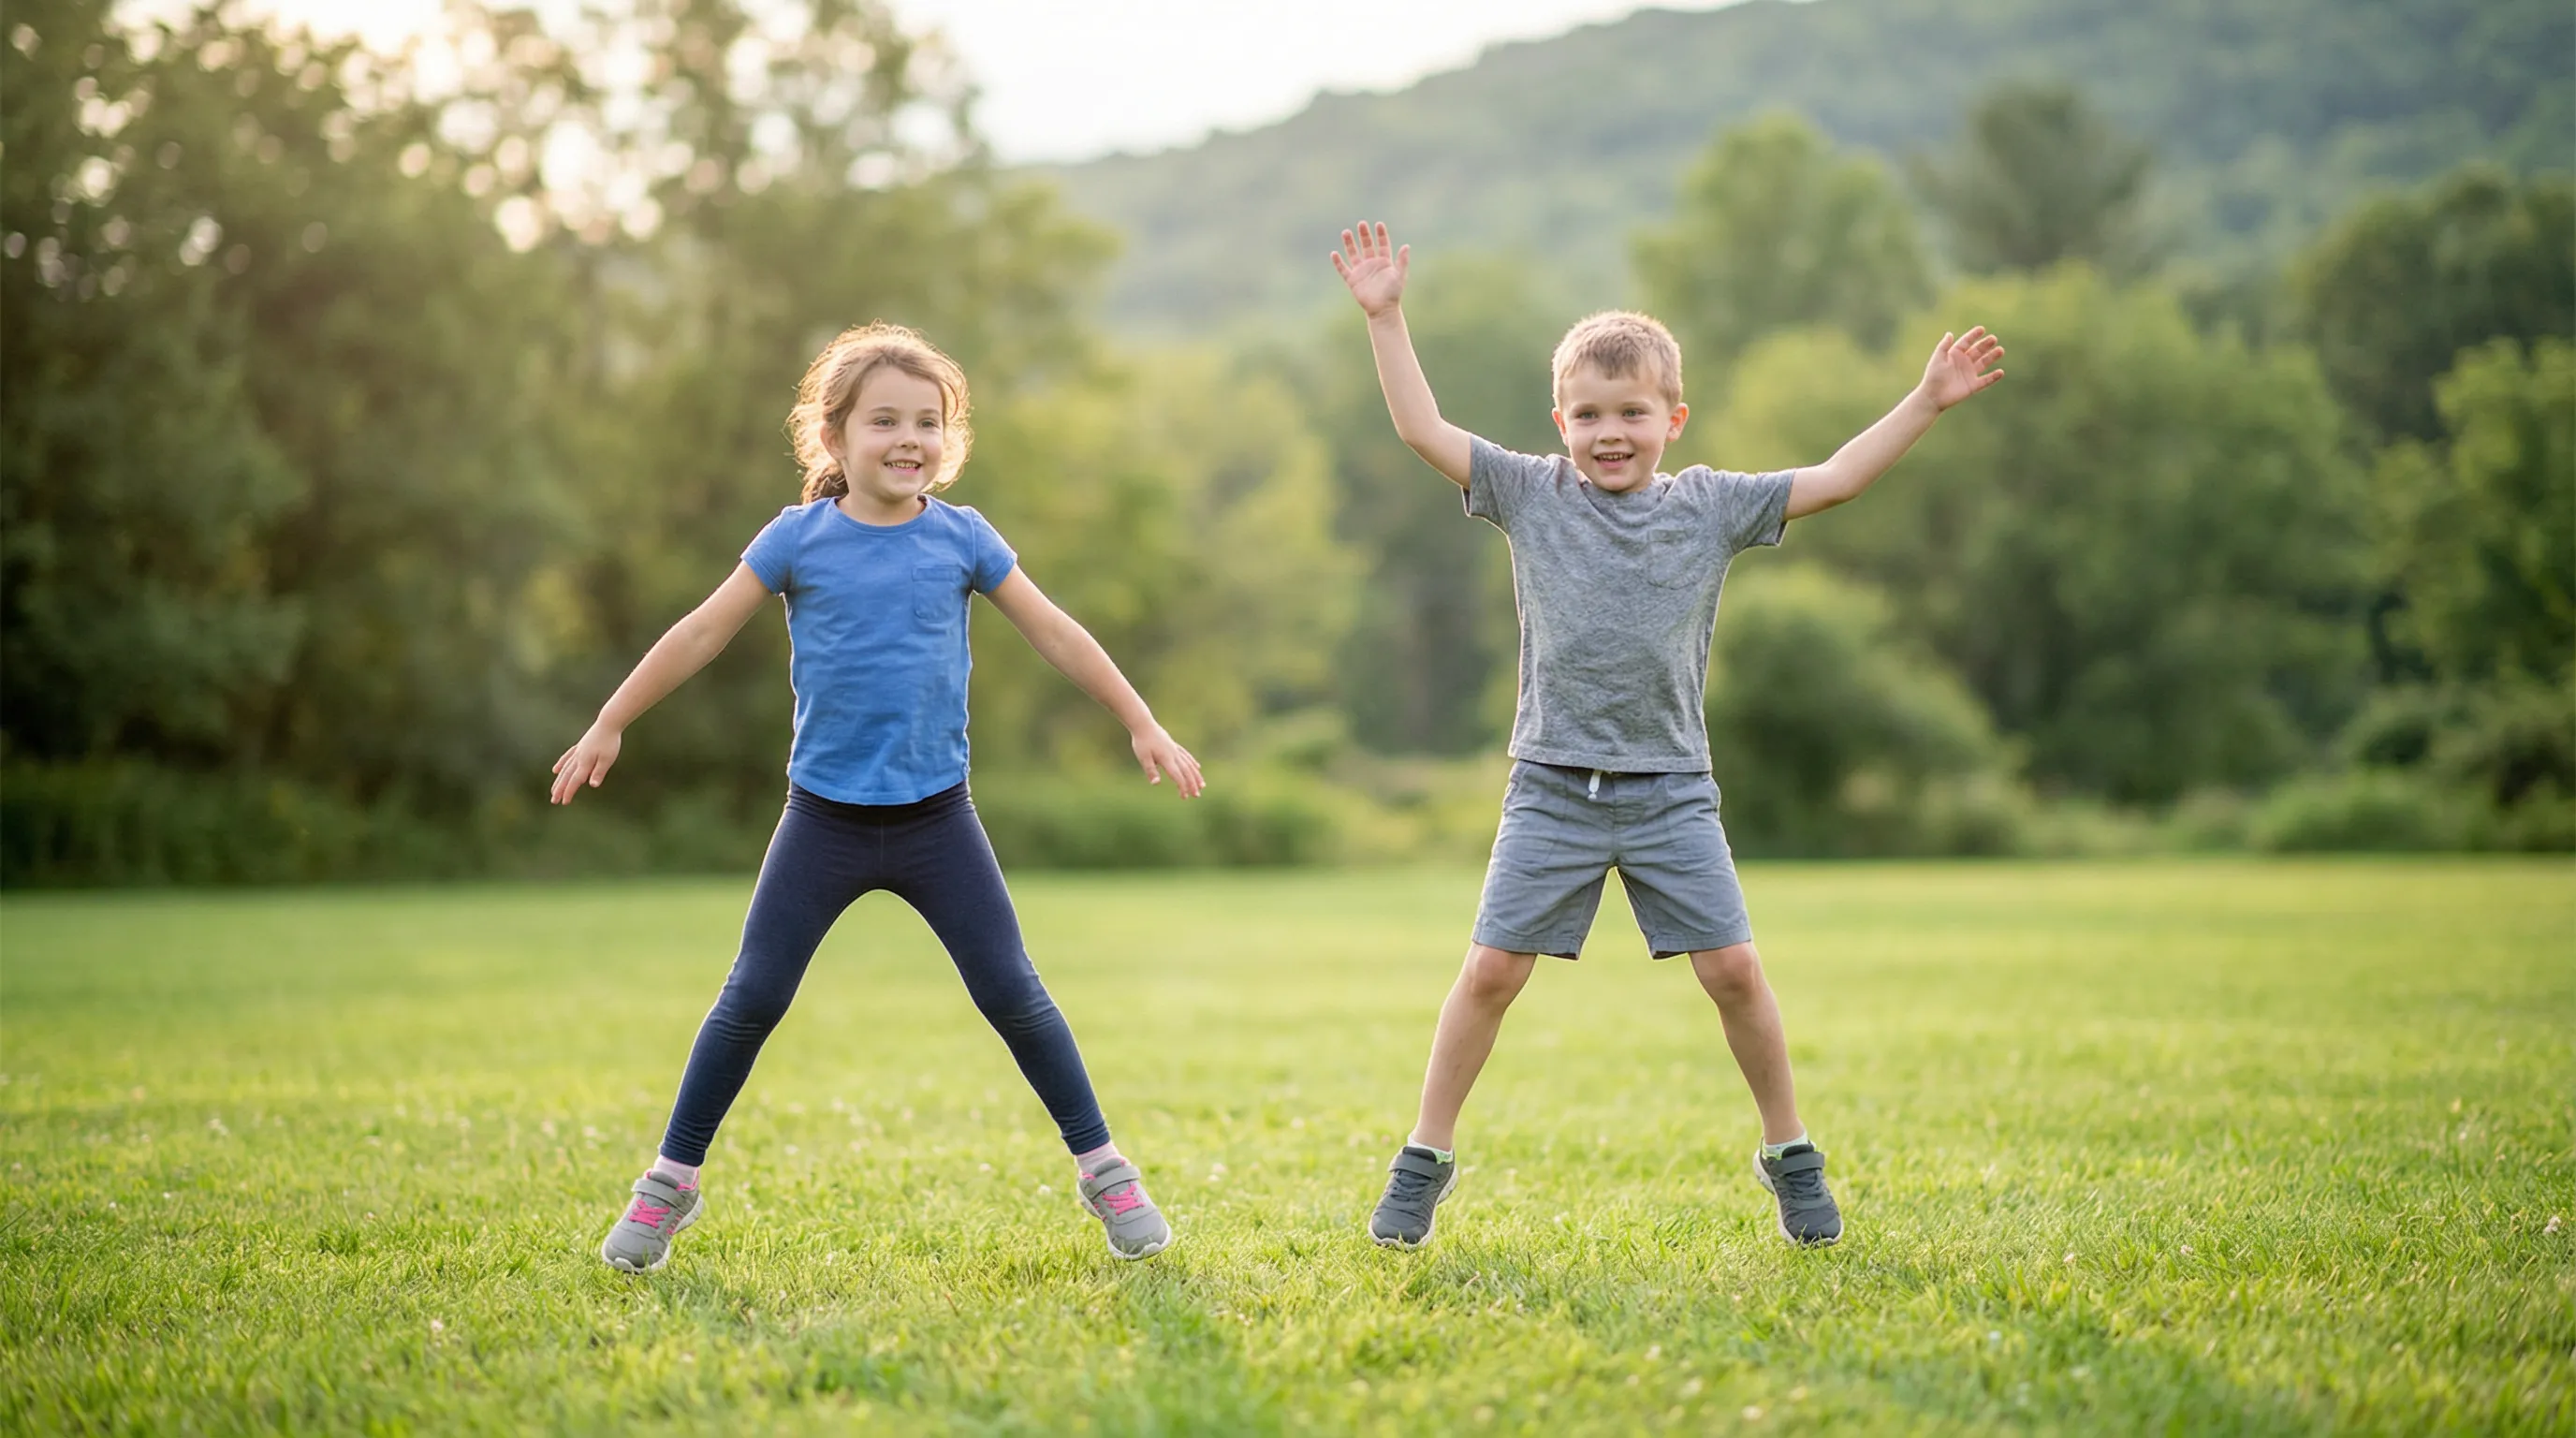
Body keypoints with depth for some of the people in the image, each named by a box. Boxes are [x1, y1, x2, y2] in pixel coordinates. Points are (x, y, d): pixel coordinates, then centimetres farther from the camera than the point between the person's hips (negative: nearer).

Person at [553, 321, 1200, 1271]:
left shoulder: (961, 539, 0)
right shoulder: (798, 539, -3)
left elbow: (1054, 634, 7)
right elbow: (703, 633, 3)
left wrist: (1142, 725, 8)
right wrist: (608, 726, 6)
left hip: (936, 818, 1)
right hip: (824, 818, 0)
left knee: (1012, 993, -1)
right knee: (751, 999, 0)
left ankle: (1103, 1171, 11)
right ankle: (671, 1183, 14)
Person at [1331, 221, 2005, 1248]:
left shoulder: (1710, 508, 2)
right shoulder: (1531, 495, 0)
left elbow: (1833, 480, 2)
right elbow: (1423, 431, -5)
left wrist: (1925, 402, -3)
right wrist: (1386, 319, -11)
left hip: (1671, 791, 1)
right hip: (1554, 788, -1)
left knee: (1733, 969, -2)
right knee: (1491, 970, -3)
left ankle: (1789, 1153, 16)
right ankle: (1426, 1159, 9)